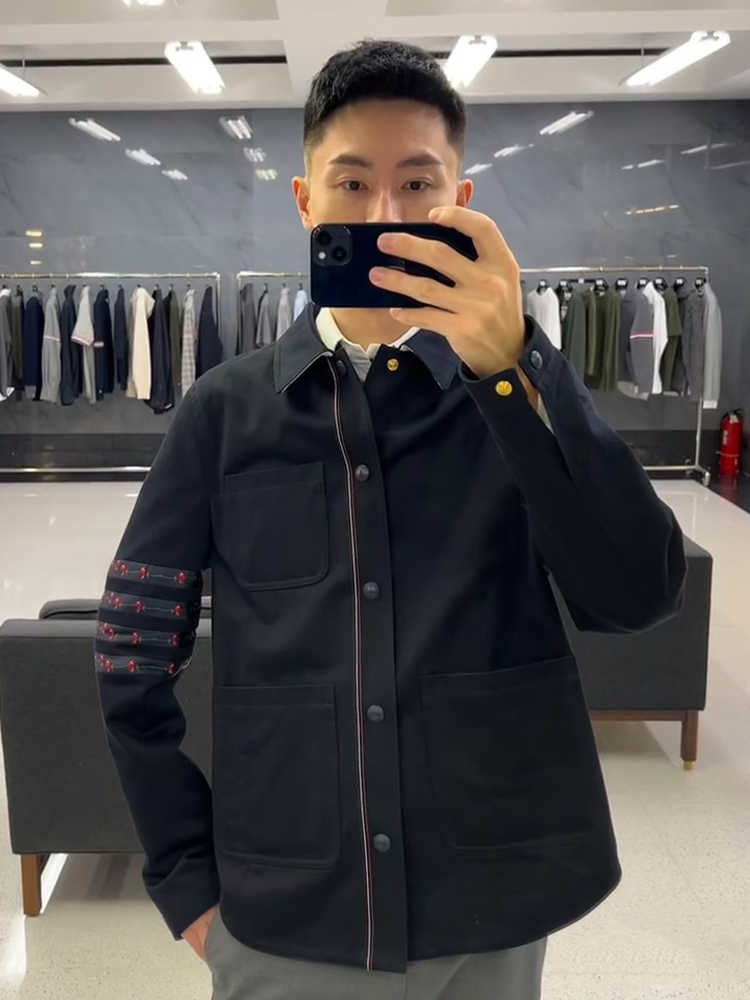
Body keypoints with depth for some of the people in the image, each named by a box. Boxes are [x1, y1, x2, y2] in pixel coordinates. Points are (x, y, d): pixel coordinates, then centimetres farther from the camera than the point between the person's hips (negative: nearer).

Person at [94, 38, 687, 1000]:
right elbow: (136, 648, 1)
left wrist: (510, 369, -26)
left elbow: (636, 595, -16)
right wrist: (186, 876, -1)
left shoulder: (521, 389, -2)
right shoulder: (228, 407, -2)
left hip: (490, 911, 1)